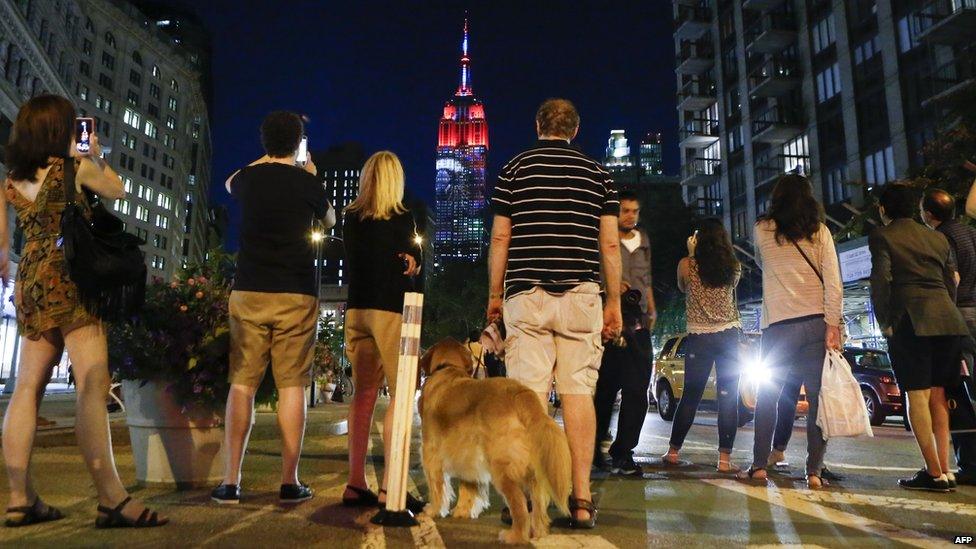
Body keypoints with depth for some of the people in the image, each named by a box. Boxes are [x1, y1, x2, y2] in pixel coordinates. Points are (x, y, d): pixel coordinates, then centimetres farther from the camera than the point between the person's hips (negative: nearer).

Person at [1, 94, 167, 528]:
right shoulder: (76, 167, -3)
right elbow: (117, 191, 14)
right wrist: (96, 157, 26)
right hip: (70, 280, -7)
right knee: (93, 386, -14)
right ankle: (112, 499, -19)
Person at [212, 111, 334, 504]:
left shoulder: (248, 179, 6)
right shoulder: (307, 182, 0)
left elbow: (230, 183, 33)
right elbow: (330, 219, 21)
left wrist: (267, 160, 42)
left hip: (248, 292, 2)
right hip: (296, 295, -2)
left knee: (242, 384, 5)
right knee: (292, 386, 2)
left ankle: (230, 482, 5)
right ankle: (289, 482, 6)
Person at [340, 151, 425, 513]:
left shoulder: (350, 218, 9)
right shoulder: (402, 219, -6)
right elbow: (414, 265, -1)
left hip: (356, 309, 6)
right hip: (391, 309, -6)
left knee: (364, 395, 10)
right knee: (401, 395, -3)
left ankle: (356, 484, 13)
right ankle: (390, 486, -8)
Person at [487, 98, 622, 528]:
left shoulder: (515, 169, 7)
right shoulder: (597, 173, 11)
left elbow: (499, 238, 3)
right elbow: (610, 243, 6)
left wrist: (494, 295, 10)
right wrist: (614, 303, 10)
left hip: (526, 294, -1)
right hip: (581, 295, 1)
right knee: (579, 392, 1)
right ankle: (581, 500, 3)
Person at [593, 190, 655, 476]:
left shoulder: (643, 241, 19)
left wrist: (652, 310, 12)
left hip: (638, 327, 5)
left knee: (637, 391, 0)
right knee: (605, 389, 3)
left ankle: (622, 454, 7)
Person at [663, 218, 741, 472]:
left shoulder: (686, 265, -3)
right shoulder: (734, 267, 2)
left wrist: (691, 254, 17)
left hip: (699, 338, 0)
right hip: (729, 336, 0)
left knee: (690, 396, 9)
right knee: (729, 398, 2)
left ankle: (673, 451, 16)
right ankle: (724, 458, 2)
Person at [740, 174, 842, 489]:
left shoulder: (763, 230, 4)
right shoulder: (820, 232, 5)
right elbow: (834, 283, -2)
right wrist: (833, 326, -3)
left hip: (778, 325, -1)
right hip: (816, 322, 1)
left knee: (767, 397, 9)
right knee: (817, 398, 4)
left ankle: (759, 466, 10)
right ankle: (814, 471, 3)